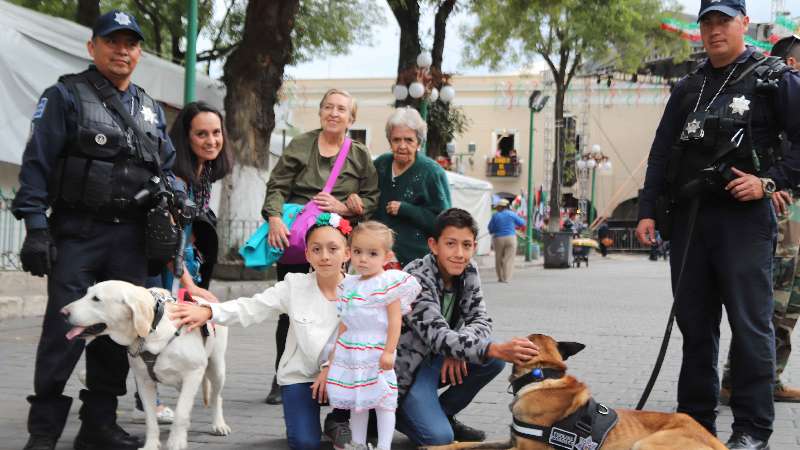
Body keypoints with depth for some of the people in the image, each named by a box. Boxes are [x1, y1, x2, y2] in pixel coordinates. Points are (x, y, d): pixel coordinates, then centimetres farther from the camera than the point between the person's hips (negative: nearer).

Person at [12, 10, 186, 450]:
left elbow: (167, 170, 23)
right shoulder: (65, 96, 0)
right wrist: (35, 227, -13)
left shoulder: (151, 110, 17)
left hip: (130, 240, 5)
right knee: (65, 331, -7)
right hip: (77, 234, -5)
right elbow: (37, 163, -6)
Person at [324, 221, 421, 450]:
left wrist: (388, 352, -19)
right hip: (351, 350, 7)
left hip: (376, 351, -7)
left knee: (382, 399, -2)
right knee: (356, 400, 14)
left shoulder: (389, 283, -10)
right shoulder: (349, 285, 11)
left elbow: (395, 320, -13)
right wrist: (335, 352, 17)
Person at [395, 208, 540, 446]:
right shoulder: (416, 279, -26)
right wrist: (497, 349, -50)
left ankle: (443, 413, 3)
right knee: (439, 437, -25)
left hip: (439, 359, 7)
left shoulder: (468, 272, -5)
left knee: (495, 359, -16)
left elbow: (481, 321, -3)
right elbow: (437, 336, -36)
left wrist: (457, 347, -26)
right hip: (408, 366, -7)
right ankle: (399, 413, 7)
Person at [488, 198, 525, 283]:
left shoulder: (495, 216, -2)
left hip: (498, 239, 0)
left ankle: (500, 278, 14)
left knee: (499, 259, 13)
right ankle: (507, 278, -10)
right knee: (509, 259, -1)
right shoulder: (511, 214, -1)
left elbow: (490, 229, 2)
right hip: (511, 238, 0)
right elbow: (522, 223, 8)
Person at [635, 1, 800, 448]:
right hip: (688, 217, 5)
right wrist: (649, 210, 8)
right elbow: (661, 153, 16)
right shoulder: (688, 88, 17)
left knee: (750, 324, -4)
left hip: (745, 217, -5)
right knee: (694, 323, 10)